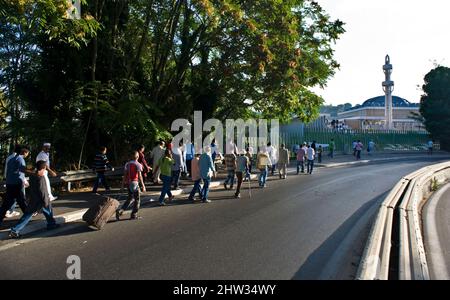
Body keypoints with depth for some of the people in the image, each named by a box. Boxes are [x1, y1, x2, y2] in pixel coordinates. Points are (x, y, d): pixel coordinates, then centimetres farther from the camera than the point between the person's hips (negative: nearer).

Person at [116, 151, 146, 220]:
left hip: (128, 183, 6)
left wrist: (123, 182, 15)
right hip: (135, 183, -6)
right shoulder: (138, 165, -11)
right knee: (137, 199, 9)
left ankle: (120, 210, 6)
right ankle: (134, 215, 12)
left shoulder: (127, 164, 6)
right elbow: (140, 176, -15)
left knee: (130, 198, 19)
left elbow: (125, 174, 6)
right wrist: (143, 185, -13)